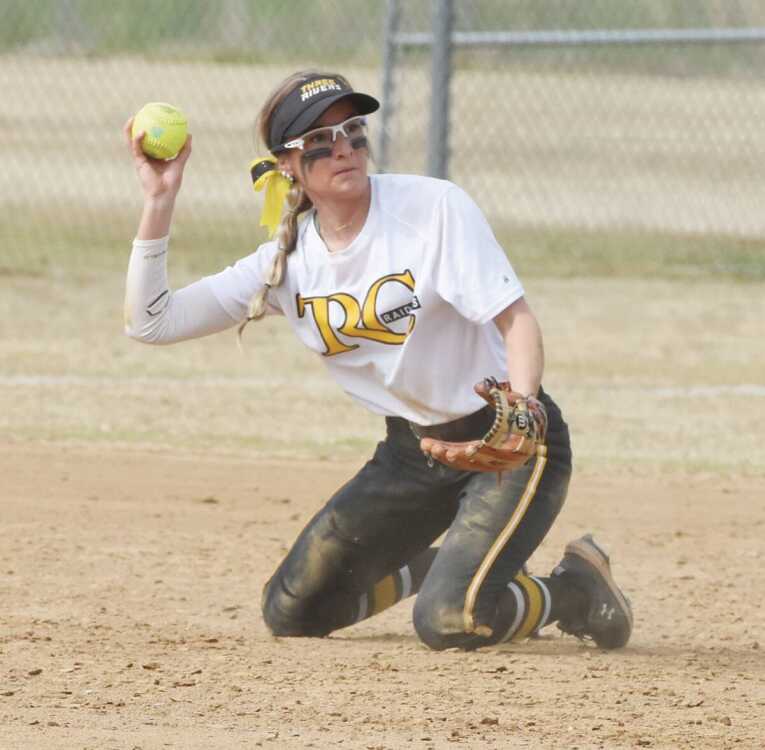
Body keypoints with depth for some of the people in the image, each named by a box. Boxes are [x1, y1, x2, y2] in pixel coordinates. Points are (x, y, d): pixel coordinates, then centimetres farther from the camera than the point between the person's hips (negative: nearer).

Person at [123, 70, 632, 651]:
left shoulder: (435, 206, -17)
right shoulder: (288, 260, -2)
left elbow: (516, 318, -20)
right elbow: (150, 321, -5)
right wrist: (160, 202, -14)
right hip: (411, 451, 6)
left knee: (450, 623, -24)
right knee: (291, 614, 5)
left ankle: (576, 588, 8)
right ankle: (435, 566, 31)